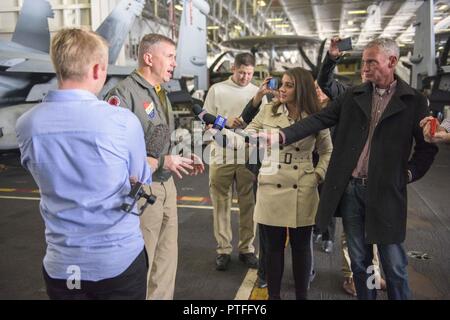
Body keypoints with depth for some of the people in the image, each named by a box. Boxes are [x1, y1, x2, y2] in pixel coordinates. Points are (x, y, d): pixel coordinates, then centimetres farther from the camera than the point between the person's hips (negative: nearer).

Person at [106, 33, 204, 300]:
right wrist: (162, 162, -20)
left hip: (166, 186, 9)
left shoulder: (161, 93, 13)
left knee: (167, 259, 18)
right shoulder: (124, 93, -16)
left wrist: (183, 159, 5)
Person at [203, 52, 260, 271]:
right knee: (221, 204, 5)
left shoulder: (258, 92, 8)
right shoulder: (217, 90, 5)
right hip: (222, 155, -1)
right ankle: (223, 249, 16)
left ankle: (247, 248, 19)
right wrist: (226, 122, -13)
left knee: (248, 204, 6)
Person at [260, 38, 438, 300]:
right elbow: (317, 121, -2)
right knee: (360, 261, 14)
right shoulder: (353, 96, 6)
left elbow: (428, 146, 7)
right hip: (350, 189, 3)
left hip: (386, 192, -2)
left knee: (394, 266, 6)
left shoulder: (414, 101, 0)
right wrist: (279, 136, -13)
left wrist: (409, 174, -3)